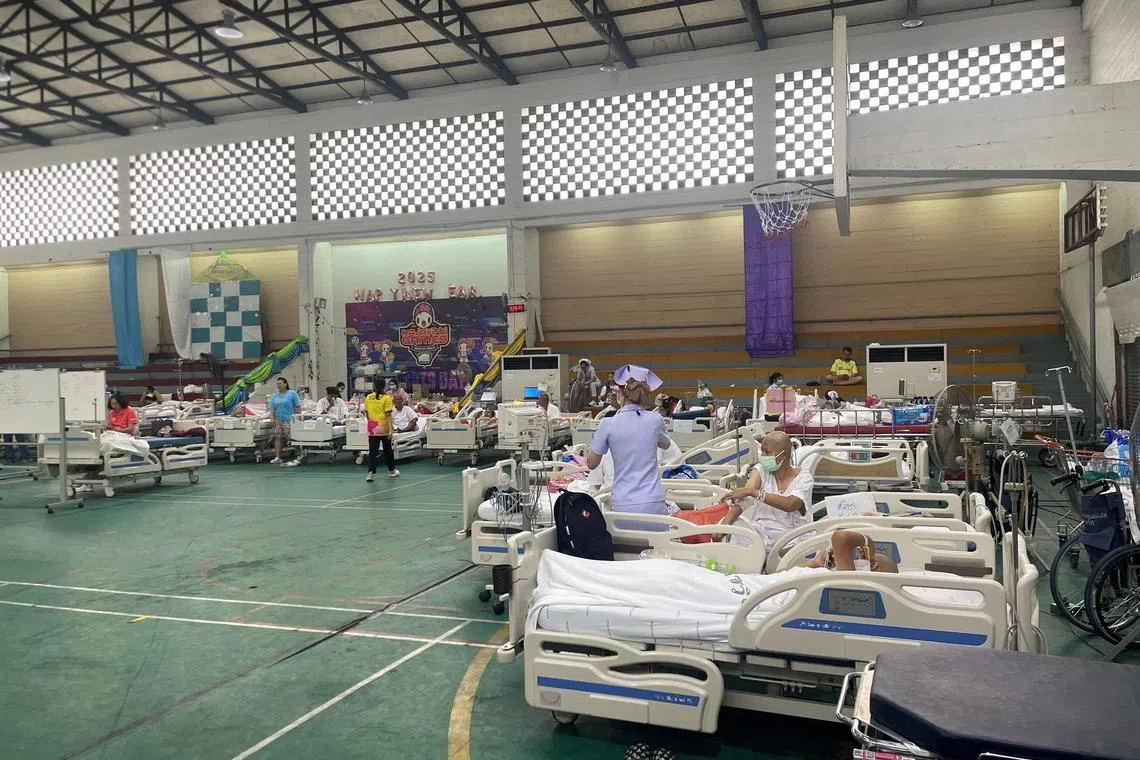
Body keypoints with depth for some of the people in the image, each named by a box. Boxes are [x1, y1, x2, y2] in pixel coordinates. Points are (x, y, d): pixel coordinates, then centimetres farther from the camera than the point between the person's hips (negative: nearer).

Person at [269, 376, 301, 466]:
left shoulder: (292, 393, 1)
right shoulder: (275, 396, 15)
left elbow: (298, 406, -2)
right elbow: (272, 408, 15)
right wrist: (272, 419, 3)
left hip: (289, 419, -5)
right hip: (278, 420, 5)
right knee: (277, 438, 5)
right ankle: (277, 457, 10)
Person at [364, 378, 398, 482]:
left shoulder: (368, 398, 2)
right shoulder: (386, 398, -9)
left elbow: (367, 414, 11)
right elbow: (388, 415, -14)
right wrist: (390, 430, -16)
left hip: (372, 428, 2)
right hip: (384, 428, -2)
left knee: (372, 451, 2)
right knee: (388, 450, 13)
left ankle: (371, 473, -10)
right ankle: (391, 471, 27)